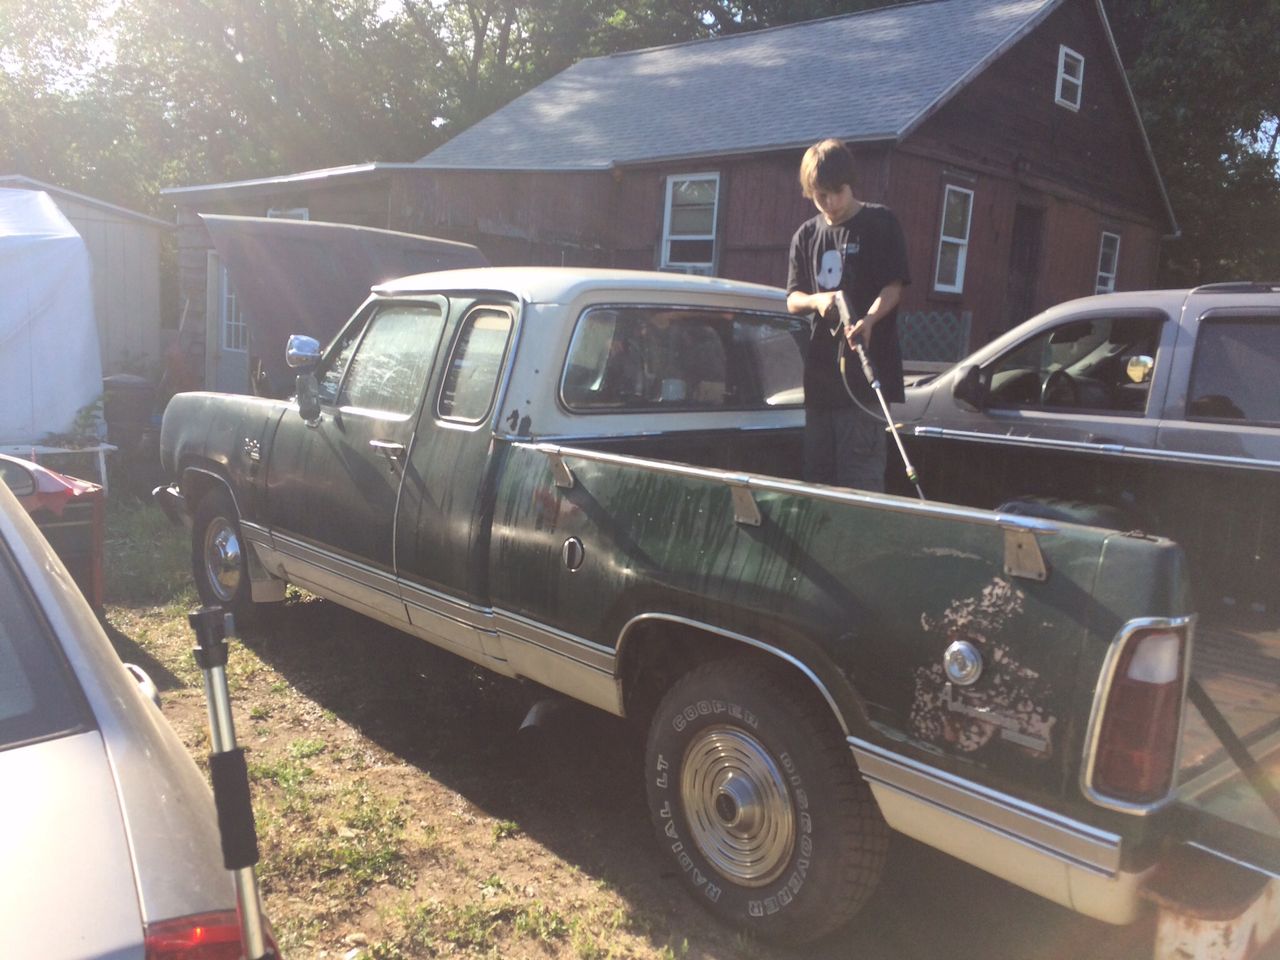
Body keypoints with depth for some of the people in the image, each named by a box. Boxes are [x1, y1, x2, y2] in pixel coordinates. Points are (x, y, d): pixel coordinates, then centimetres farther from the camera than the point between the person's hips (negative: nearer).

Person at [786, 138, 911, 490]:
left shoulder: (880, 223, 1)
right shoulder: (807, 235, 15)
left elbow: (894, 286, -5)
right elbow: (792, 299, 13)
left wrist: (868, 320, -25)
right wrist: (817, 300, -10)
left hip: (866, 372, -5)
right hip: (819, 374, 5)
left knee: (861, 480, -9)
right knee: (817, 474, 10)